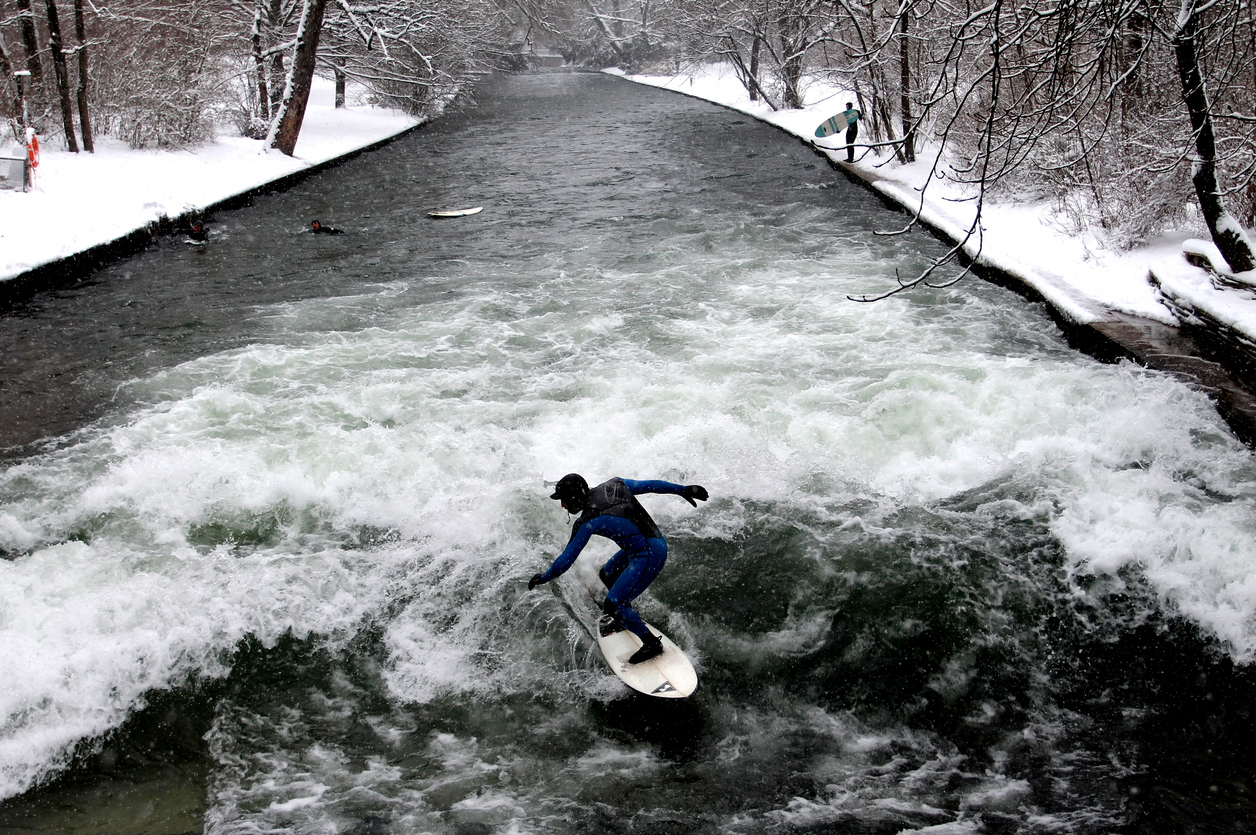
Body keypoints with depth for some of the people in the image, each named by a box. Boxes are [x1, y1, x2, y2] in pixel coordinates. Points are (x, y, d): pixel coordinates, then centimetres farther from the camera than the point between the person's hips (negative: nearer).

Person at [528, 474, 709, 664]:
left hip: (648, 556, -10)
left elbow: (566, 560, -9)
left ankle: (652, 643, 6)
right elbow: (652, 485, 7)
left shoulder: (587, 522, -16)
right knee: (607, 575, 26)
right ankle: (624, 619, 48)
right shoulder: (613, 485, 2)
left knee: (613, 605, -7)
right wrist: (684, 490, 19)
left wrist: (544, 577, 7)